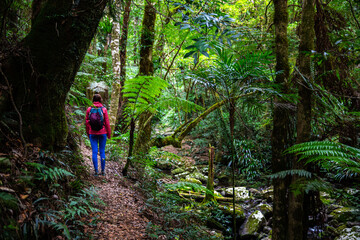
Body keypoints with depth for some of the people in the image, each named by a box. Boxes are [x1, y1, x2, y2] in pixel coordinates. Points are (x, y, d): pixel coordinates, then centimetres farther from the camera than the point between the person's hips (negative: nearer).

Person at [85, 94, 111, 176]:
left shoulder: (89, 109, -1)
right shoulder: (104, 109, -5)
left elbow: (87, 122, 4)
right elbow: (107, 122, -3)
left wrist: (88, 134, 15)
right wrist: (109, 134, 7)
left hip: (92, 133, 1)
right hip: (102, 132, -1)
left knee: (94, 152, 4)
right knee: (102, 151, 7)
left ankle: (96, 171, 5)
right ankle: (103, 171, 10)